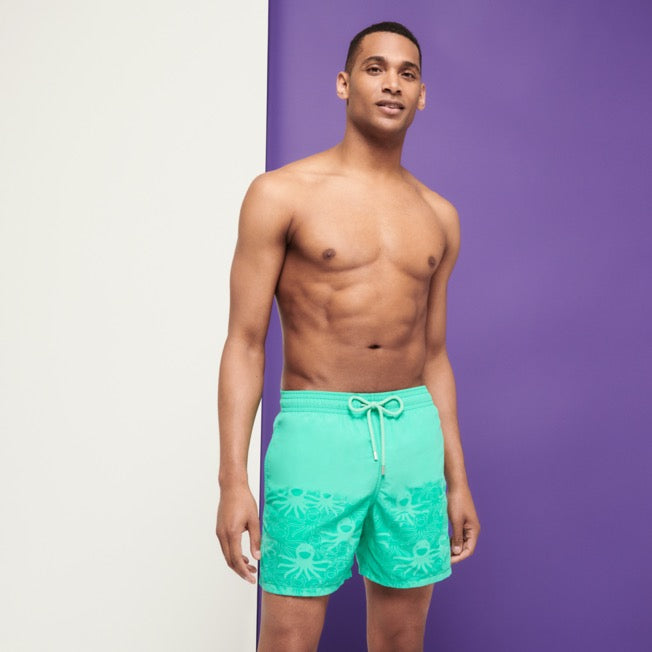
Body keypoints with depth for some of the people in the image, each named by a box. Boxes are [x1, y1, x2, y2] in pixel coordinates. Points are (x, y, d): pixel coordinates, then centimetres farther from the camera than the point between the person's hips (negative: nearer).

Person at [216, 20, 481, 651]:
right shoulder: (281, 194, -3)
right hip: (316, 432, -4)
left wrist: (456, 480, 13)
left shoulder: (439, 216, 11)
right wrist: (233, 481, -11)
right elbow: (244, 344, -5)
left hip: (414, 435, 4)